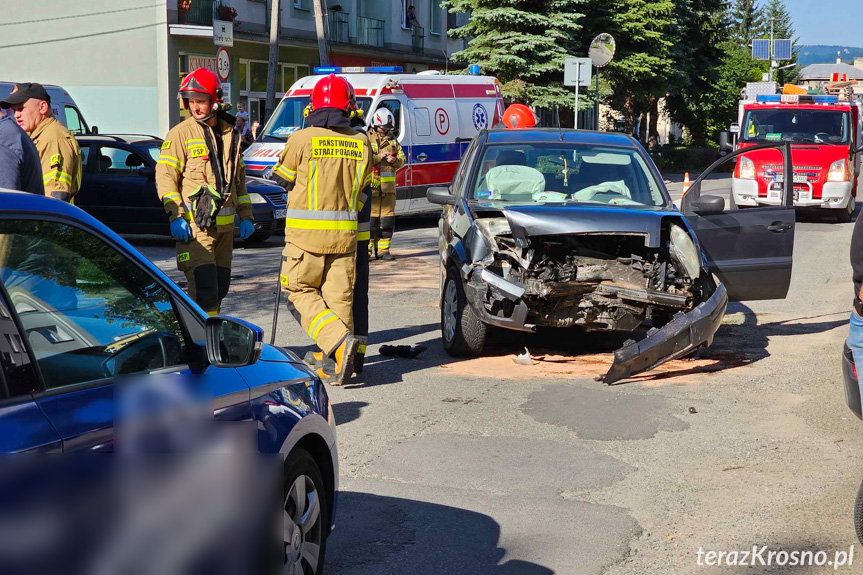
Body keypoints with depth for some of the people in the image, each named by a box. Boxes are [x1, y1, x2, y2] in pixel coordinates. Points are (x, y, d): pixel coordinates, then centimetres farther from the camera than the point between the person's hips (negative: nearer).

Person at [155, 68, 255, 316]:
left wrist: (245, 216, 16)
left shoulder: (231, 134, 14)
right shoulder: (180, 134, -4)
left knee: (221, 286, 12)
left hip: (224, 224, 6)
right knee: (204, 286, -16)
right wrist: (175, 216, -17)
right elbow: (165, 176, -8)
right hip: (194, 225, -6)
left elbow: (239, 179, 23)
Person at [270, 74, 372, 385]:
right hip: (345, 232, 4)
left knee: (300, 292, 6)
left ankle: (339, 340, -14)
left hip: (306, 232, -4)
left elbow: (282, 179, 4)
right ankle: (334, 365, 11)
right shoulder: (361, 142, 3)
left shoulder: (301, 140, -9)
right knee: (340, 296, 9)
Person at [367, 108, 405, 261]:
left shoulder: (393, 140, 16)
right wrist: (379, 157, -18)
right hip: (371, 185, -5)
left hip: (389, 185, 5)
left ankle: (383, 249, 10)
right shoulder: (366, 139, 1)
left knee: (388, 217, 4)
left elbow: (402, 159, 15)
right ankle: (366, 248, 0)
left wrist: (395, 160, -7)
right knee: (371, 217, -6)